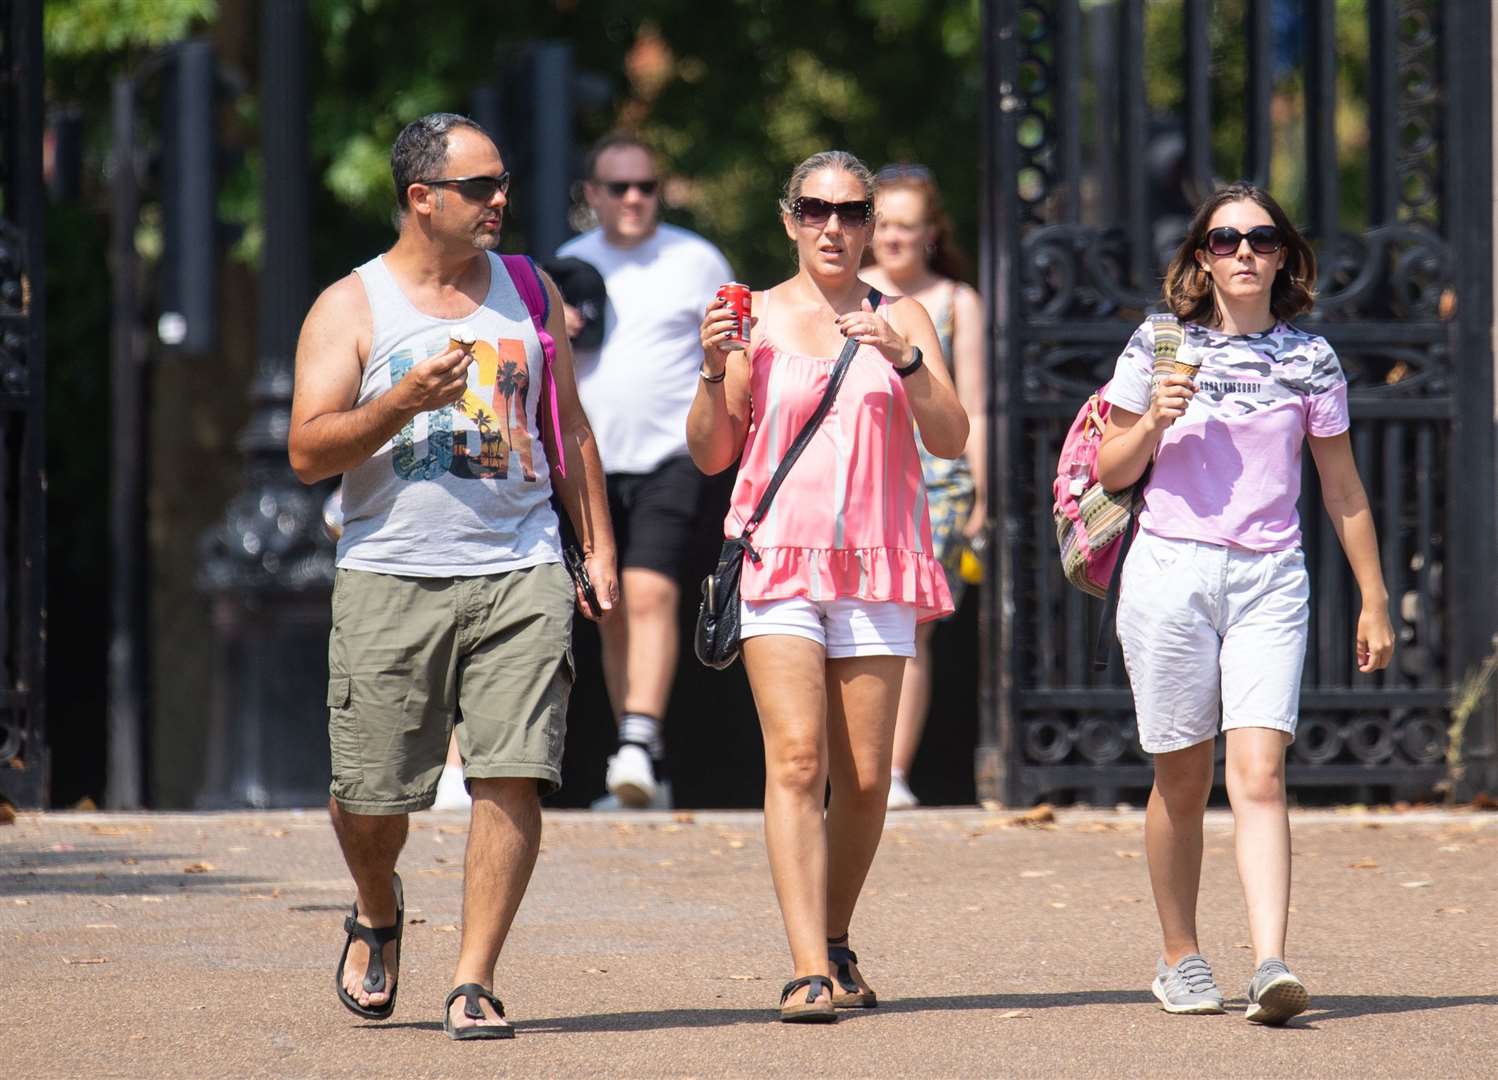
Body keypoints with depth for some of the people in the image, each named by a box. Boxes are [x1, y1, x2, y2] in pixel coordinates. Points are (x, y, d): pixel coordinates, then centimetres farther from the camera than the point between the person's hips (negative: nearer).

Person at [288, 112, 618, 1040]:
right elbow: (309, 452, -4)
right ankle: (379, 913, 33)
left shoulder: (528, 292, 13)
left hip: (522, 573, 2)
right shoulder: (350, 309, 3)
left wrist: (599, 545, 14)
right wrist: (404, 401, -17)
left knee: (514, 776, -11)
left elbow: (569, 425, 21)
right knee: (372, 793, 1)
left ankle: (475, 980, -4)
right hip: (391, 576, -2)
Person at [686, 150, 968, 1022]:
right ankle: (810, 971, -21)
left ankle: (837, 942, 22)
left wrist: (904, 360, -16)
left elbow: (951, 439, -1)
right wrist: (715, 371, -9)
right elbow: (712, 454, 7)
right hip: (780, 558, -2)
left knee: (865, 778, 2)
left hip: (876, 566, 2)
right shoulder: (757, 316, 7)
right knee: (797, 759, -15)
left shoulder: (902, 319, 9)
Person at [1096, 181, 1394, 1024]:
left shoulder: (1310, 359, 6)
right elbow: (1111, 473, 10)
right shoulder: (1159, 347, 5)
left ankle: (1272, 963, -24)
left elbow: (1342, 488, 13)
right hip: (1170, 572, 0)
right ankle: (1181, 959, 22)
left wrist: (1374, 600, 14)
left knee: (1260, 774, -14)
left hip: (1270, 579, 0)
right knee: (1183, 779, 7)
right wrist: (1152, 423, -10)